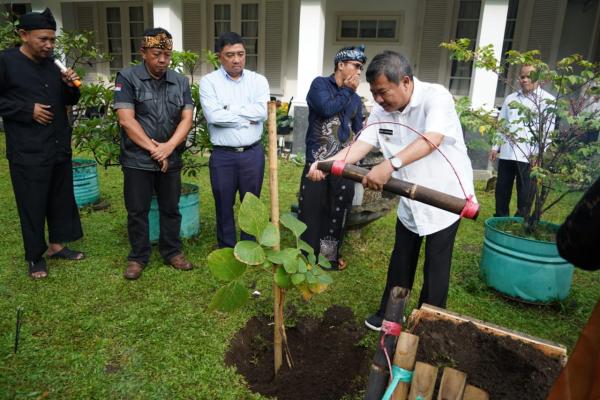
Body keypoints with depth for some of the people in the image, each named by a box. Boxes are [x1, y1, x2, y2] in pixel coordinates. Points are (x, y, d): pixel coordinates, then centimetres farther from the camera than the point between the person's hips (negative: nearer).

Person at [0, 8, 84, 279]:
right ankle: (35, 257, 19)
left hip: (60, 147, 6)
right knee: (32, 205, 3)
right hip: (28, 152, -6)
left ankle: (56, 244, 30)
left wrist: (71, 86, -3)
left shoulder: (52, 63, 11)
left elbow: (68, 101, 17)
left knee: (62, 199, 14)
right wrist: (28, 110, -15)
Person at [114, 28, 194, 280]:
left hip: (171, 160, 3)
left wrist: (168, 147, -14)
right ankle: (138, 257, 22)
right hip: (137, 161, -3)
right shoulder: (127, 78, -4)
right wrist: (153, 148, -12)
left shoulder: (181, 82, 7)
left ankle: (172, 252, 28)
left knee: (171, 209, 13)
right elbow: (126, 119, -11)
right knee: (137, 211, 7)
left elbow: (186, 119, 0)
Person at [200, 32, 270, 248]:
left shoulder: (258, 80, 4)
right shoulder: (209, 81, -2)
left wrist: (230, 108, -12)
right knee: (224, 206, 11)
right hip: (223, 155, -1)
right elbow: (213, 116, -17)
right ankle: (227, 251, 28)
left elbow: (262, 111, -12)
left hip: (253, 153, 2)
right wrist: (248, 117, -10)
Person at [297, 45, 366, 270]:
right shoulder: (320, 84, -1)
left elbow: (358, 133, 18)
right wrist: (347, 90, -7)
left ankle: (331, 255, 29)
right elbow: (326, 108, -19)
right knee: (311, 212, 2)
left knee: (338, 213, 12)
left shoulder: (355, 99, 13)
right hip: (318, 162, -4)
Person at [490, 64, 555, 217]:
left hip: (528, 155, -4)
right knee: (502, 189, 10)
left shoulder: (547, 99, 0)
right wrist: (495, 147, 12)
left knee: (525, 192, 2)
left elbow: (548, 128, -7)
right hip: (506, 152, 5)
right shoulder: (510, 98, 15)